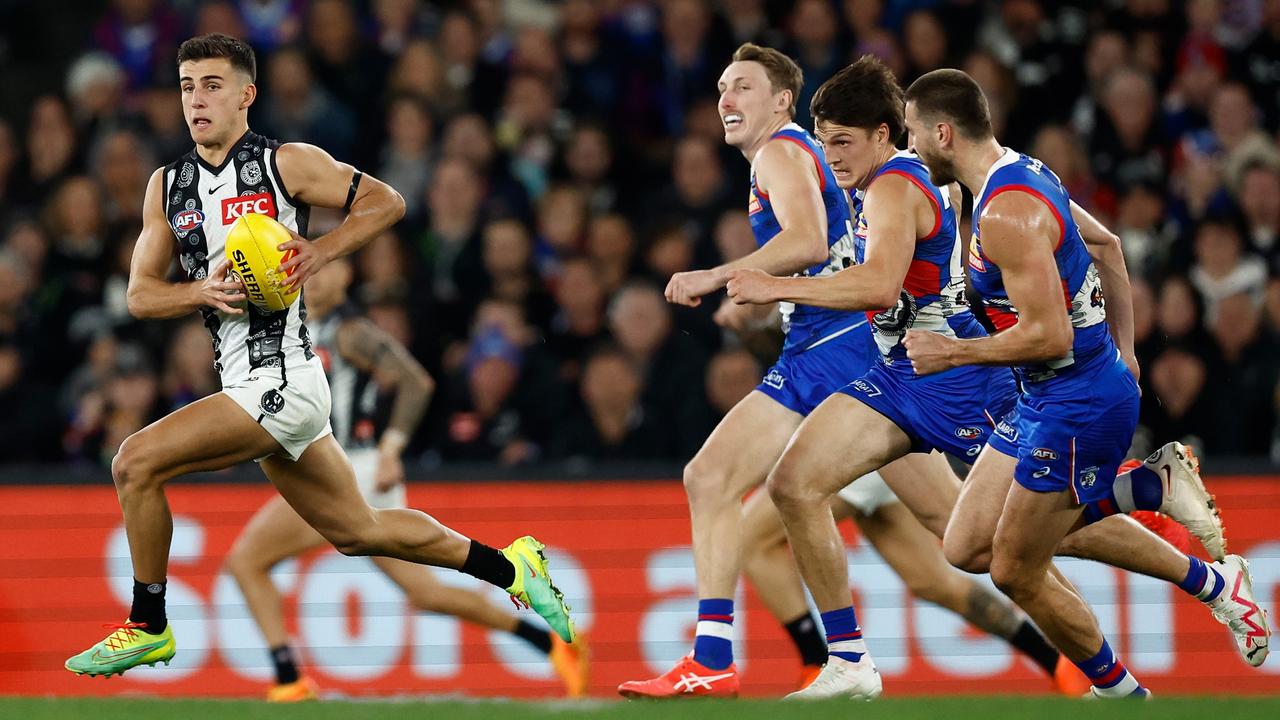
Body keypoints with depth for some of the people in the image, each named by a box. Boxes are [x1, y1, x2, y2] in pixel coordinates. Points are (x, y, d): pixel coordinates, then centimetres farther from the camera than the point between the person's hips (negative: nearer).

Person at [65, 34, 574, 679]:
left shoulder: (286, 164, -6)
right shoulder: (167, 185, 12)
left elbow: (386, 202, -2)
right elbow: (140, 295, 8)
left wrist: (320, 252, -16)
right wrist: (202, 292, -12)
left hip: (282, 383, -8)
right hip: (245, 382, 8)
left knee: (135, 463, -16)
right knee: (357, 533, 17)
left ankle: (147, 627, -3)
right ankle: (509, 566, 32)